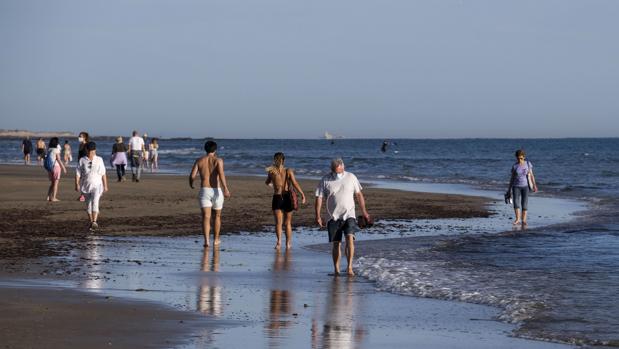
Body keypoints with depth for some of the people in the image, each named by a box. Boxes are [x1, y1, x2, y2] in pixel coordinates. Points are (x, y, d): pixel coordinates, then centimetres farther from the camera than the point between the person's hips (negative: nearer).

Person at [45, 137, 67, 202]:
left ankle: (48, 196, 14)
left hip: (49, 167, 6)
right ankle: (54, 197, -2)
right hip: (56, 166, -6)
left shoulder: (48, 150, 7)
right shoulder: (56, 150, -11)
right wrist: (63, 168, -7)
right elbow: (59, 160, -13)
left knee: (52, 182, 17)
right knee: (56, 182, 0)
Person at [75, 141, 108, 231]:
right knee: (88, 205, 10)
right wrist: (77, 184, -11)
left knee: (95, 202, -21)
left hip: (97, 185, -2)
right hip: (86, 186, 2)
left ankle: (94, 222, -31)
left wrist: (105, 186, 8)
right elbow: (78, 173, -1)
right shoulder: (82, 161, 2)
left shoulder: (99, 160, 3)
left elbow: (103, 174, 8)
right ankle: (91, 222, 24)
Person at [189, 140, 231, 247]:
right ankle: (216, 239, 29)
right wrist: (225, 189, -26)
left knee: (206, 217, -7)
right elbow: (221, 173, -18)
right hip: (216, 191, -1)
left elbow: (192, 175, -1)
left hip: (204, 190, 1)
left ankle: (206, 240, -24)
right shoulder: (218, 160, -1)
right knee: (217, 216, 19)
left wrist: (191, 183, 22)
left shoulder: (199, 161, 6)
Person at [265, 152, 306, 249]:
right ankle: (288, 243, 21)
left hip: (277, 198, -1)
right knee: (288, 222, 15)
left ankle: (279, 240, -24)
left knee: (278, 222, -2)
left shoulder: (271, 172, -5)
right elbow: (295, 183, -16)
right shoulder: (289, 171, -6)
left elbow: (267, 183, 12)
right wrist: (302, 194, -11)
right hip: (287, 197, 1)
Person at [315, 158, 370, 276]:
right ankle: (336, 270, 13)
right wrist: (318, 216, -8)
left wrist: (364, 212, 10)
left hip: (348, 215, -1)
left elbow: (359, 194, 10)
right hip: (334, 217, 1)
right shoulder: (325, 181, -1)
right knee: (336, 244, 4)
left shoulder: (351, 177, 2)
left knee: (350, 239, -19)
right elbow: (319, 198, -1)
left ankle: (349, 267, -19)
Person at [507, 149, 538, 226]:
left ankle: (524, 220, 0)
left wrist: (534, 185, -10)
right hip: (516, 187, 0)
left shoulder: (528, 164, -1)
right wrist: (509, 189, 4)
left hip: (525, 186, 0)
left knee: (524, 203, -5)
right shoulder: (514, 166, -1)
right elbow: (512, 178, 4)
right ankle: (517, 219, -20)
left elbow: (531, 175, 0)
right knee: (516, 202, -17)